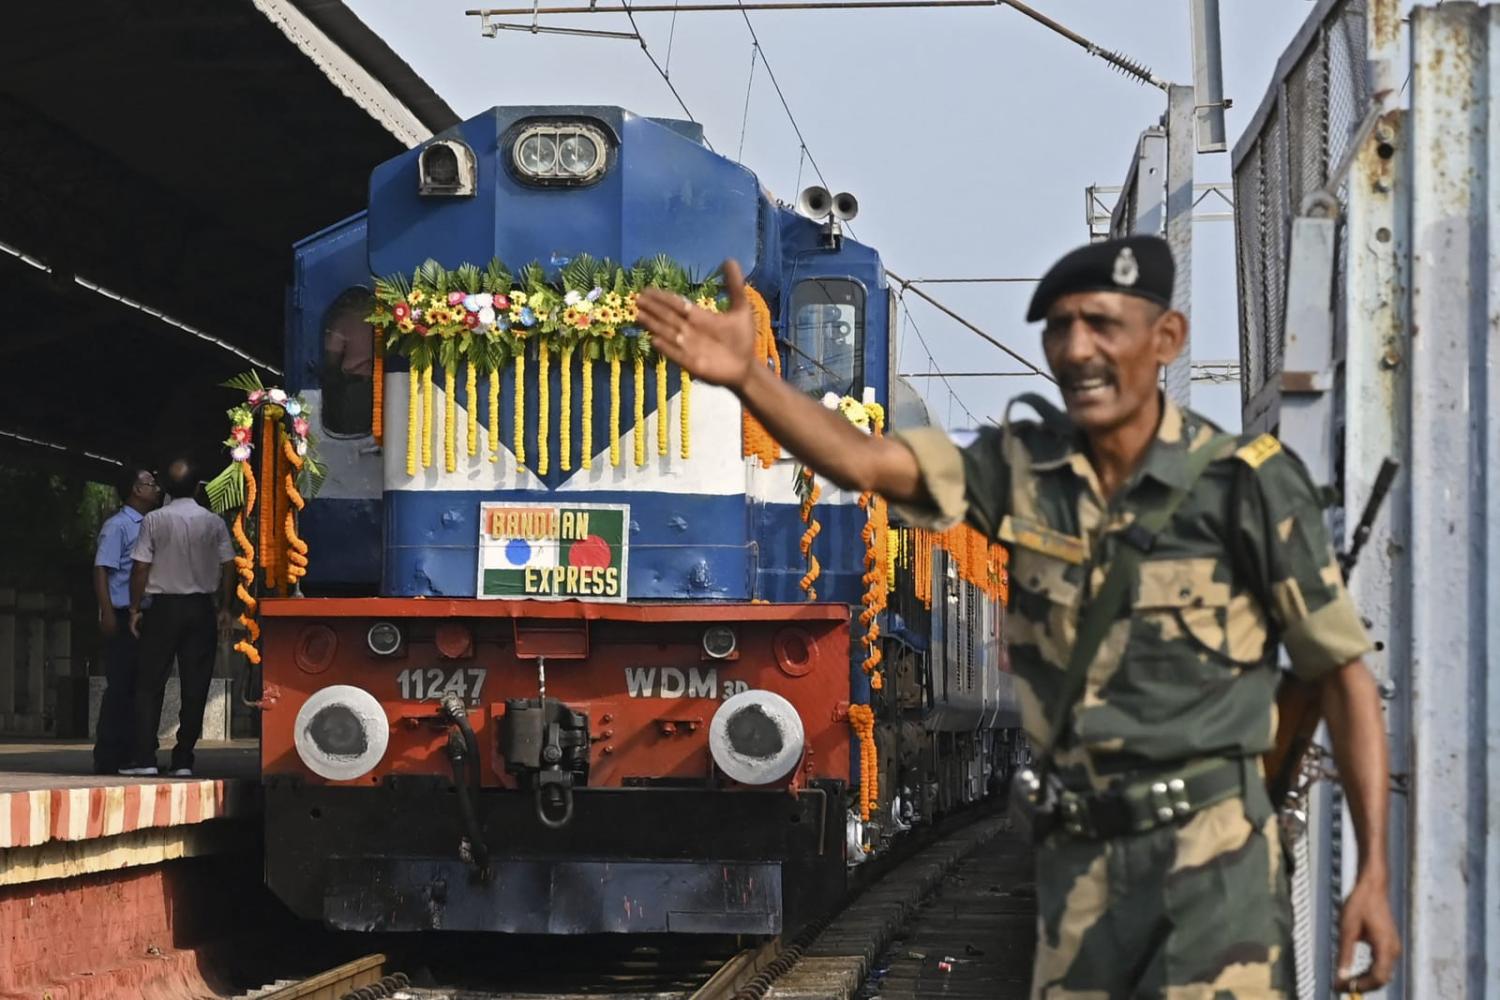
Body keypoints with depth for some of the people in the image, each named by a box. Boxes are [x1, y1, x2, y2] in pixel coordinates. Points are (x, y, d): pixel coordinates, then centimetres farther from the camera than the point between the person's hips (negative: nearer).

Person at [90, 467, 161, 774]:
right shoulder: (118, 526, -6)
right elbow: (101, 570, -11)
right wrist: (107, 613, -18)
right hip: (124, 616, -8)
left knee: (138, 687, 9)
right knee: (120, 687, -7)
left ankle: (128, 754, 15)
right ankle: (107, 757, -4)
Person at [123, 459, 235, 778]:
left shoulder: (154, 520, -6)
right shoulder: (214, 522, 0)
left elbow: (140, 568, -7)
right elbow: (227, 568, 2)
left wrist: (135, 609, 2)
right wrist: (225, 610, 11)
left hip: (163, 607, -1)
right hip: (202, 608, 1)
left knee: (150, 684, 4)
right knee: (195, 686, 5)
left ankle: (144, 758, -3)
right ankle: (183, 760, 4)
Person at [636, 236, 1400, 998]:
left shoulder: (1247, 484, -9)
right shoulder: (1025, 469, 2)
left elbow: (1342, 672, -4)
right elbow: (861, 461, -11)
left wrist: (1373, 873, -8)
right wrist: (746, 377, -30)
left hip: (1211, 854, -4)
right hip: (1077, 856, 5)